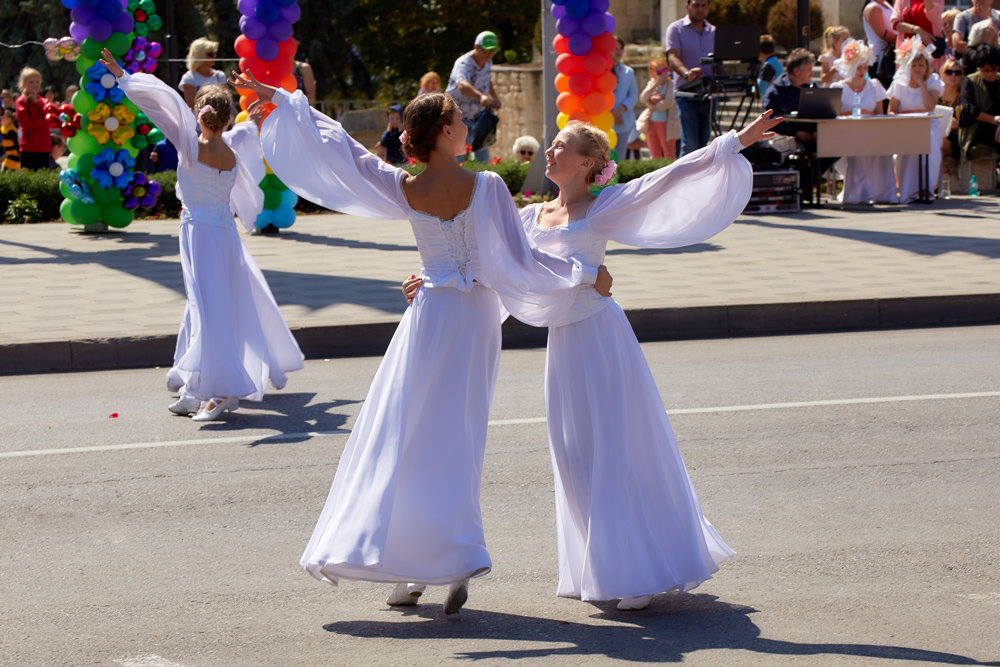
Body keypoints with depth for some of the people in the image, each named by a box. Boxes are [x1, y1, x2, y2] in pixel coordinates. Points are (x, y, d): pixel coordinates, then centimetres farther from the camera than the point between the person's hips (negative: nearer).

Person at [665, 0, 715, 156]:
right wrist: (686, 73, -34)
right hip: (687, 95, -4)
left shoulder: (714, 32, 16)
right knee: (690, 145, -13)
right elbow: (673, 58, -13)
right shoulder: (676, 29, 1)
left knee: (704, 143, 4)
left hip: (709, 95, 4)